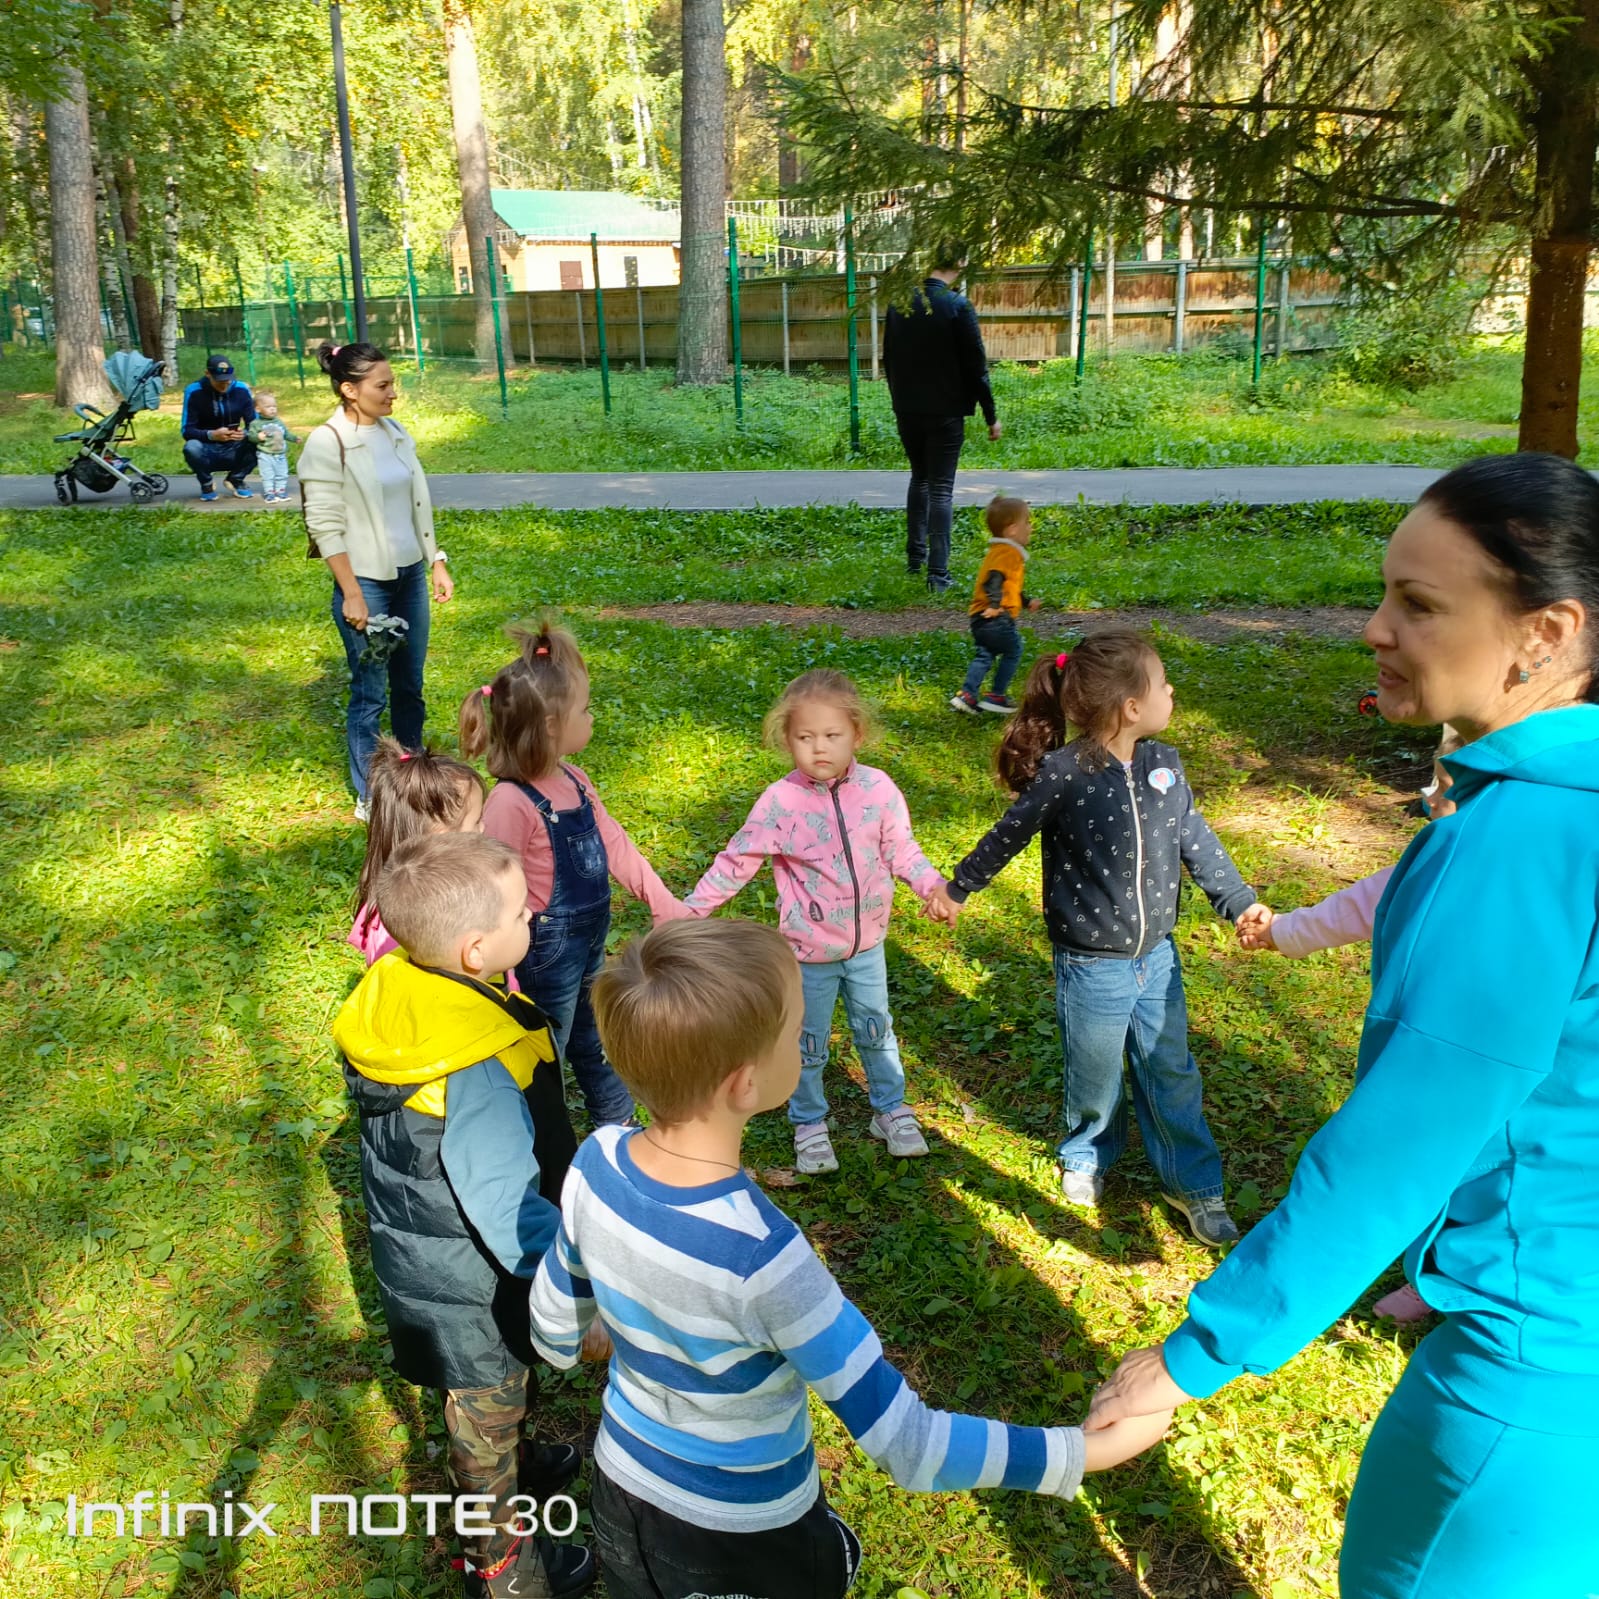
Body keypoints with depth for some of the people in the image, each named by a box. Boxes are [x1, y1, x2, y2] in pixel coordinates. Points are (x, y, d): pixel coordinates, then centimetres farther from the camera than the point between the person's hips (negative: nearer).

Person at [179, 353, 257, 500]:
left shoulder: (241, 390, -7)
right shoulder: (194, 391, -14)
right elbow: (186, 430, -15)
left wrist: (246, 433, -29)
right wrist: (211, 435, -35)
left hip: (232, 452, 2)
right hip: (206, 452, -2)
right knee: (191, 448, -36)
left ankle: (235, 479, 4)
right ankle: (206, 485, -1)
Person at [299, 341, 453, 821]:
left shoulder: (396, 432, 7)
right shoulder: (327, 443, -13)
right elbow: (325, 526, -14)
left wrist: (437, 562, 12)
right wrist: (352, 594, -15)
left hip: (410, 575, 6)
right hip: (366, 582, -6)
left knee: (410, 685, 13)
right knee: (370, 694, 2)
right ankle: (369, 797, 15)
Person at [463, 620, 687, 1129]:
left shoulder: (575, 781, 1)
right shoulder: (510, 802, -27)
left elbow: (615, 845, 7)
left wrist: (667, 905, 6)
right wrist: (509, 984, -24)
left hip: (590, 943, 9)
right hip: (548, 951, -9)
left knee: (597, 1047, 28)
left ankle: (620, 1131, 48)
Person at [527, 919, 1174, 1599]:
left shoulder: (596, 1165, -21)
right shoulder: (761, 1260, -39)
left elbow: (554, 1328, -1)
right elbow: (911, 1447, -31)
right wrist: (1087, 1452, -24)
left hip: (621, 1490, 4)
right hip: (741, 1535, -4)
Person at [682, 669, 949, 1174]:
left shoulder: (878, 789, -12)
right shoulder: (780, 801, -18)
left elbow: (901, 850, 1)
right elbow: (737, 862, -10)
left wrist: (932, 886, -13)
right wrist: (691, 908, -12)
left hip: (868, 943, 3)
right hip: (810, 951, -2)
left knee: (876, 1030, 21)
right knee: (809, 1043, 13)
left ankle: (890, 1109, 42)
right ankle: (809, 1124, 35)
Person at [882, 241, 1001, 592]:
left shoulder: (899, 303, 2)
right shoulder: (958, 307, -13)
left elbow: (888, 359, 11)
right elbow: (976, 366, -11)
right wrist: (991, 416, -3)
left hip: (908, 411, 5)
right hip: (945, 412, -4)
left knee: (919, 478, 22)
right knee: (941, 488, -1)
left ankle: (915, 555, 27)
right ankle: (937, 572, -4)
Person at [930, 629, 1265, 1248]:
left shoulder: (1164, 765, -5)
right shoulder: (1063, 774, -21)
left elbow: (1197, 842, 7)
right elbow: (1007, 836, -7)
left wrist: (1241, 902, 6)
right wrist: (957, 889, 6)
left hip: (1157, 955, 4)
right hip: (1092, 965, -4)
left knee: (1171, 1073, 16)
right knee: (1095, 1076, 16)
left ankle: (1193, 1184, 35)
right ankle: (1087, 1156, 46)